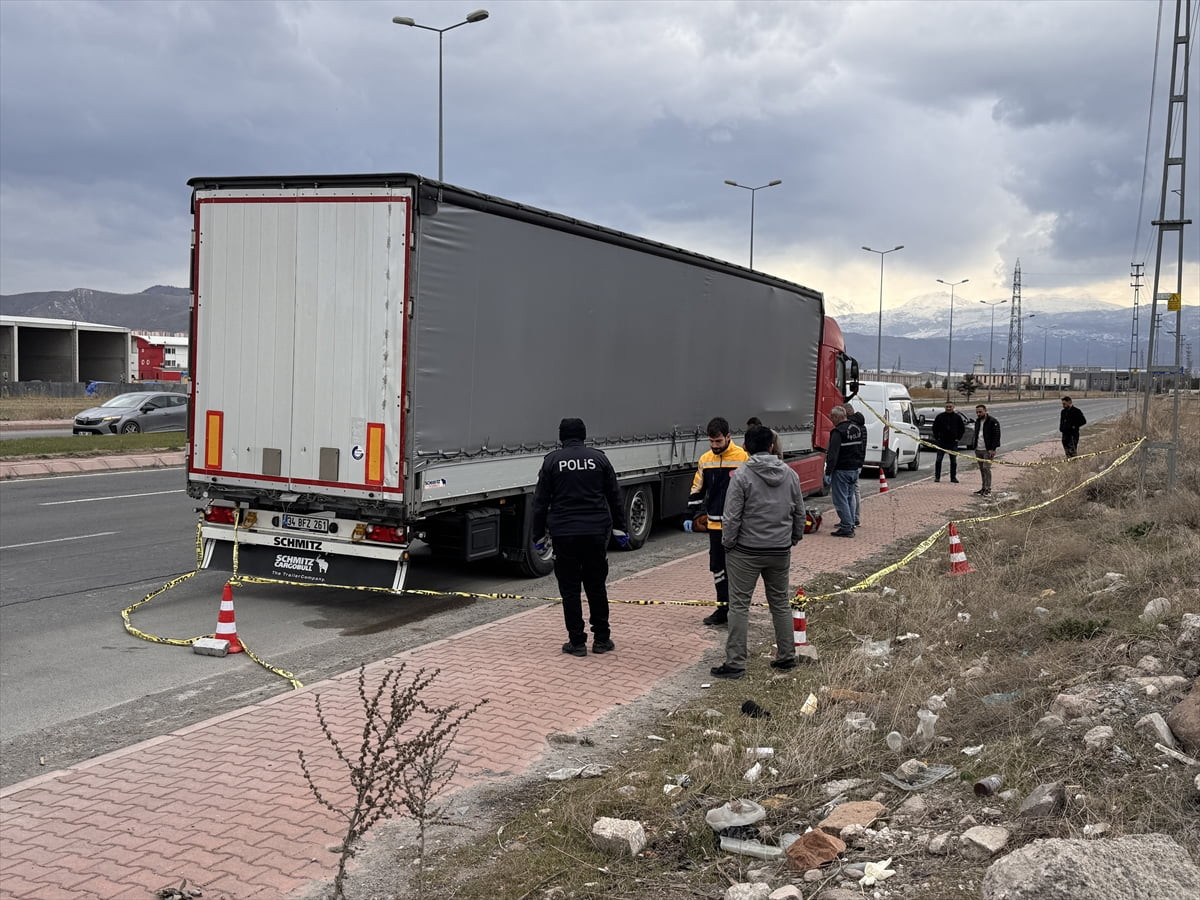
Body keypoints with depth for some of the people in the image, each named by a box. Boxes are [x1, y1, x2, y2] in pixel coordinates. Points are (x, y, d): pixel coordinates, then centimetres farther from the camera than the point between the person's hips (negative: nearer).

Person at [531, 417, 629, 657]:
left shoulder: (552, 460, 1)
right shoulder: (598, 458, 5)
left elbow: (541, 501, 0)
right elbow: (614, 496, 8)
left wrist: (539, 534, 7)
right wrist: (619, 529, 15)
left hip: (564, 533, -2)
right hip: (596, 531, 2)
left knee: (570, 588, 5)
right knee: (597, 586, 12)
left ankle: (577, 642, 6)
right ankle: (601, 639, 16)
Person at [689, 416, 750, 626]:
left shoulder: (743, 457, -10)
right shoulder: (705, 460, 6)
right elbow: (697, 489, 15)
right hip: (715, 523, 5)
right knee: (717, 567, 11)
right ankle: (723, 608, 21)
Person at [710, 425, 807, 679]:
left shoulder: (741, 475, -13)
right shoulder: (790, 475, 4)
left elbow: (732, 517, -14)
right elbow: (800, 513, 11)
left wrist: (728, 544, -1)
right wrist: (794, 539, 23)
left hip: (746, 552, -5)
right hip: (780, 551, 5)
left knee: (739, 605, 1)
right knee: (781, 603, 17)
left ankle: (735, 662, 1)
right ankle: (786, 656, 24)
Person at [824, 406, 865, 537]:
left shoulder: (838, 432, -17)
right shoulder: (858, 429, 12)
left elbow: (833, 455, -21)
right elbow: (862, 450, 20)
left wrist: (828, 472, -20)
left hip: (842, 471, -9)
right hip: (855, 469, 9)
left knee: (841, 499, -4)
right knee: (850, 498, 17)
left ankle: (846, 528, -6)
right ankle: (850, 524, 22)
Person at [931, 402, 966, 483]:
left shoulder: (957, 417, 4)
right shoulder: (940, 416, 1)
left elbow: (962, 428, 13)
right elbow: (935, 427, 8)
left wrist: (958, 438, 5)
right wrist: (936, 438, 1)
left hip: (953, 443, 1)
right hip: (941, 442, -1)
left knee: (954, 461, 4)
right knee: (938, 460, 0)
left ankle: (953, 477, 12)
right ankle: (937, 477, 7)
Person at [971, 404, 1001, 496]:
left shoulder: (992, 421, -9)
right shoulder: (977, 421, 17)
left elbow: (996, 435, -13)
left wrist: (993, 449, -19)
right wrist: (974, 446, 14)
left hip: (988, 450, -8)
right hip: (978, 450, 8)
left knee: (986, 468, -13)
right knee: (982, 469, 10)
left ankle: (988, 488, -10)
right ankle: (984, 488, 16)